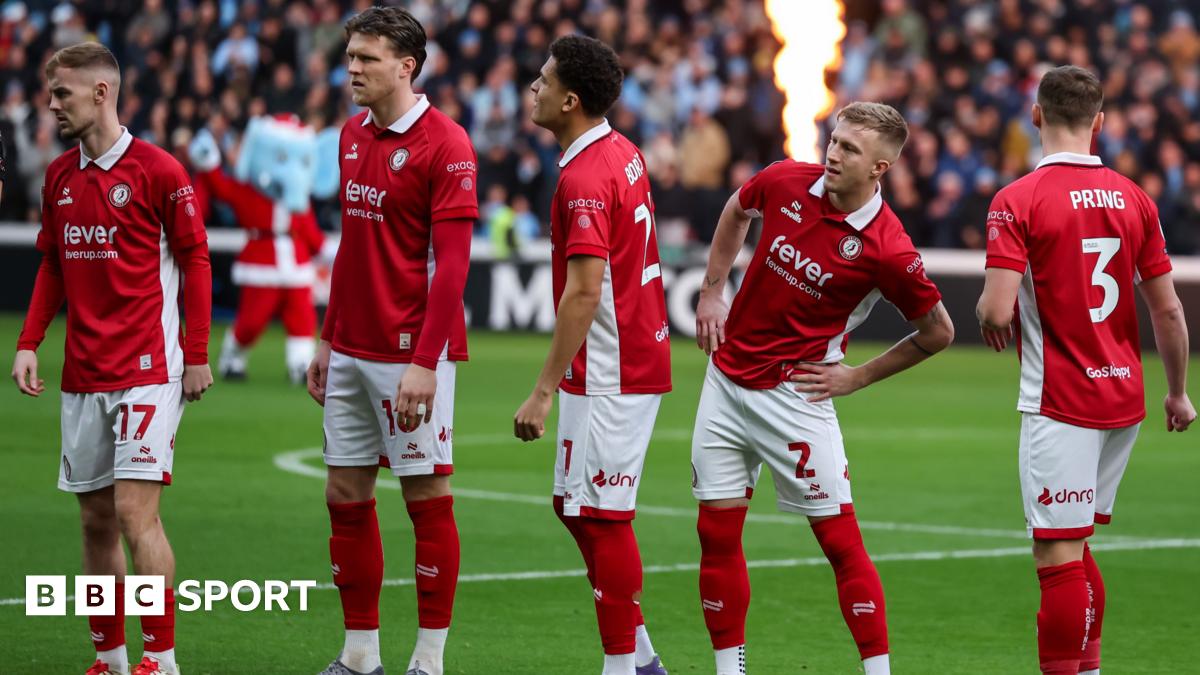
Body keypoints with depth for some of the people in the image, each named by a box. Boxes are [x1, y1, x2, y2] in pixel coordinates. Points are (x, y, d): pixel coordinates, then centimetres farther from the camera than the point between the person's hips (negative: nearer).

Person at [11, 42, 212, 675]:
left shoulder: (157, 170, -8)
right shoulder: (59, 176, 10)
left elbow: (196, 261, -5)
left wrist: (196, 356, -8)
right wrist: (28, 345, 8)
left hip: (147, 371, -6)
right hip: (83, 375, 6)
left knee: (134, 510, -12)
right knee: (96, 519, 8)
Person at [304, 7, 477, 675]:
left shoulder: (444, 145, -12)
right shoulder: (354, 135, 12)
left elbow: (450, 265, -15)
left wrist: (424, 363, -20)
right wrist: (328, 339, 18)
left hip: (412, 355, -8)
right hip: (352, 352, 8)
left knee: (427, 495, -1)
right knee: (346, 494, 8)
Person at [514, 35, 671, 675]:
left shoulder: (584, 178, -20)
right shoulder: (623, 153, 10)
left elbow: (583, 293, -25)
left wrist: (544, 390, -24)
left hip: (609, 374, -10)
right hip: (637, 354, 10)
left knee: (601, 516, -4)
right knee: (574, 506, 15)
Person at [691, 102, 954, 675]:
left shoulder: (888, 250, -18)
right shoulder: (786, 182, -6)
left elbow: (937, 332, -3)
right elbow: (738, 209, 20)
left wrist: (857, 376, -2)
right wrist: (711, 292, 14)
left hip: (795, 396, -5)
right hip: (726, 382, 5)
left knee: (840, 540, -4)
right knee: (717, 535, 6)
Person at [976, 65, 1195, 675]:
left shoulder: (1017, 200, -11)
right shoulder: (1134, 199, 5)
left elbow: (997, 311, -18)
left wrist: (988, 316, 6)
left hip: (1059, 405, -6)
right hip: (1123, 398, 6)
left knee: (1059, 557, -4)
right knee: (1075, 548, 18)